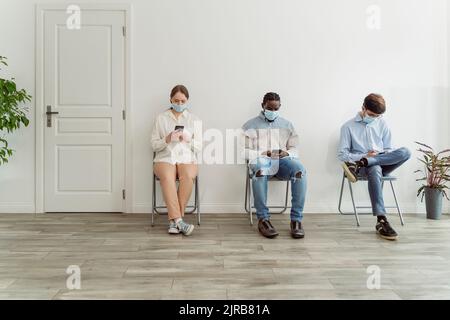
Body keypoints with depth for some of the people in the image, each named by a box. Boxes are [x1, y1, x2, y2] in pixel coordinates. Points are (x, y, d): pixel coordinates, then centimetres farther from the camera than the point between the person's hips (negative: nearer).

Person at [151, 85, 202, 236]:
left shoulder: (194, 120, 13)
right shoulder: (161, 118, 11)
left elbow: (198, 147, 9)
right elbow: (154, 145, 8)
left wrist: (187, 139, -11)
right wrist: (167, 140, -12)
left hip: (187, 159, 1)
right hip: (165, 158, 0)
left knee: (188, 176, -35)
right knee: (167, 177, -36)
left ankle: (173, 220, -27)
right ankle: (179, 220, -37)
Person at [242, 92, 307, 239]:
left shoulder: (287, 124, 22)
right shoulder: (250, 125, 14)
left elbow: (294, 148, 17)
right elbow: (243, 150, 5)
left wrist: (287, 153, -7)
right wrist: (262, 154, -10)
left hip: (282, 160, 3)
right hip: (260, 160, -2)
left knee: (300, 170, -32)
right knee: (260, 170, -41)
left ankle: (296, 219, -27)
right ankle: (263, 219, -31)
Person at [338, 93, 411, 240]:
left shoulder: (382, 124, 14)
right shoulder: (349, 126, 4)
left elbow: (389, 150, 16)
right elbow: (342, 155, 0)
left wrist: (379, 156, -8)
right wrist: (364, 156, -14)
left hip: (382, 163, 4)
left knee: (405, 152, -28)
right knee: (375, 170, -41)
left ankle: (359, 165, -33)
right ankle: (381, 221, -44)